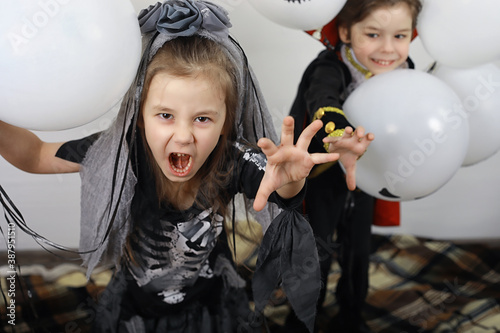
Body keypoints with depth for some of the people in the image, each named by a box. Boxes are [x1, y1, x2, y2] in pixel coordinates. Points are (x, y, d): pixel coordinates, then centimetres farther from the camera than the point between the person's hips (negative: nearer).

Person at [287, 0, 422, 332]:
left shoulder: (403, 71, -11)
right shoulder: (331, 68, -30)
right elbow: (322, 102, -54)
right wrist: (339, 138, -73)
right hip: (322, 178, -5)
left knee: (359, 251, 19)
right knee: (316, 254, 5)